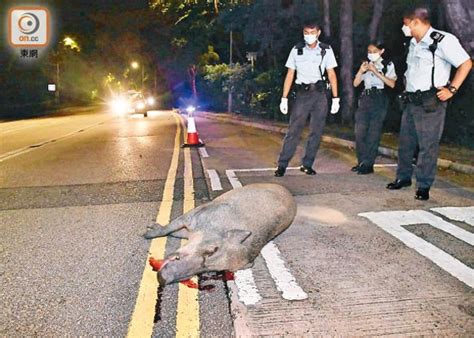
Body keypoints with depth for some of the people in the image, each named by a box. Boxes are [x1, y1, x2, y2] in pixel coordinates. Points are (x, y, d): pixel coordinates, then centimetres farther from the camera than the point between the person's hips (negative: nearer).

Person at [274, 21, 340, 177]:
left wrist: (335, 98, -1)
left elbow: (331, 74, 6)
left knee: (316, 131, 2)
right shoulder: (297, 50, 7)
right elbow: (290, 75, 7)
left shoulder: (326, 50, 7)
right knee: (294, 130, -7)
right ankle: (282, 165, -4)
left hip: (320, 94, 1)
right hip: (302, 94, -1)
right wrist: (284, 98, 1)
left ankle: (307, 165, 12)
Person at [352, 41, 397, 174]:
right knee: (359, 131, -1)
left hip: (379, 99, -4)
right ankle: (361, 162, 10)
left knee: (373, 133, -4)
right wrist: (361, 71, -6)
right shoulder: (366, 64, 14)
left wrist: (376, 72, -14)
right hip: (365, 98, 4)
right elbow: (356, 83, 11)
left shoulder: (388, 65, 2)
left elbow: (392, 84, -9)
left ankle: (368, 165, 1)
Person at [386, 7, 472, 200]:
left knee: (428, 145, -3)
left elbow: (466, 63, -10)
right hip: (411, 100, 8)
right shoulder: (414, 43, 14)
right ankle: (403, 177, 26)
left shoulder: (442, 40, -10)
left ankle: (424, 186, 5)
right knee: (405, 141, 13)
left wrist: (451, 89, -14)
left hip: (430, 102, -8)